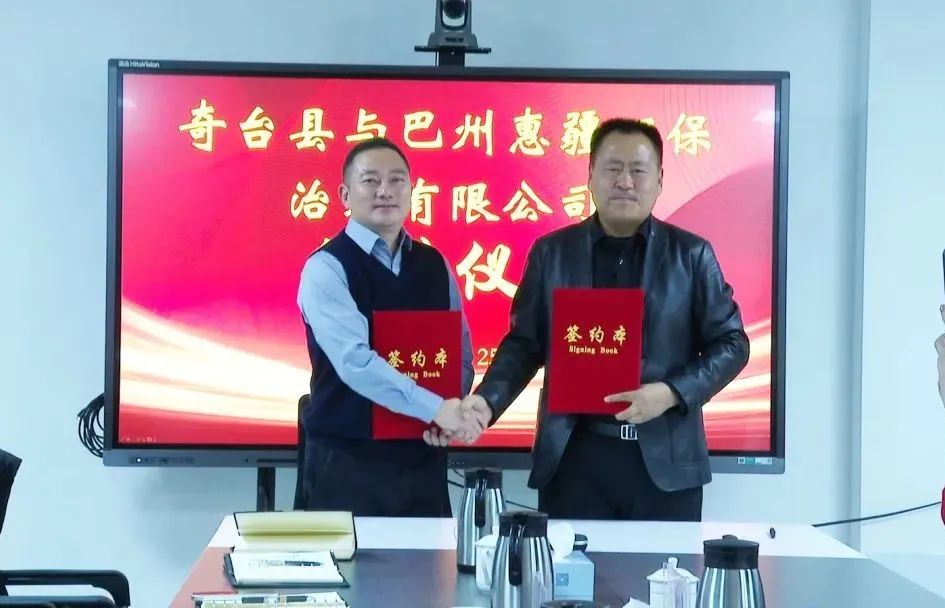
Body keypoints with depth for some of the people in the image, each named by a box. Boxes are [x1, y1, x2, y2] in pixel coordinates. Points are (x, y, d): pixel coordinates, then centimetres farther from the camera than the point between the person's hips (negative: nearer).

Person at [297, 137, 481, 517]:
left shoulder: (435, 266, 9)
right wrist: (434, 408, -29)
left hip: (422, 457, 5)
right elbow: (355, 361, -23)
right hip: (347, 461, -5)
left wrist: (452, 411, -9)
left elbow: (461, 354, 11)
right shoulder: (326, 268, -10)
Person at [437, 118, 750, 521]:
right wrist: (487, 400, -9)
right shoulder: (551, 252, 7)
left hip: (666, 461, 0)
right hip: (574, 458, 0)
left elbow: (730, 343, 5)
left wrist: (672, 393, -11)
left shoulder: (691, 254, 5)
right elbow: (524, 343, 9)